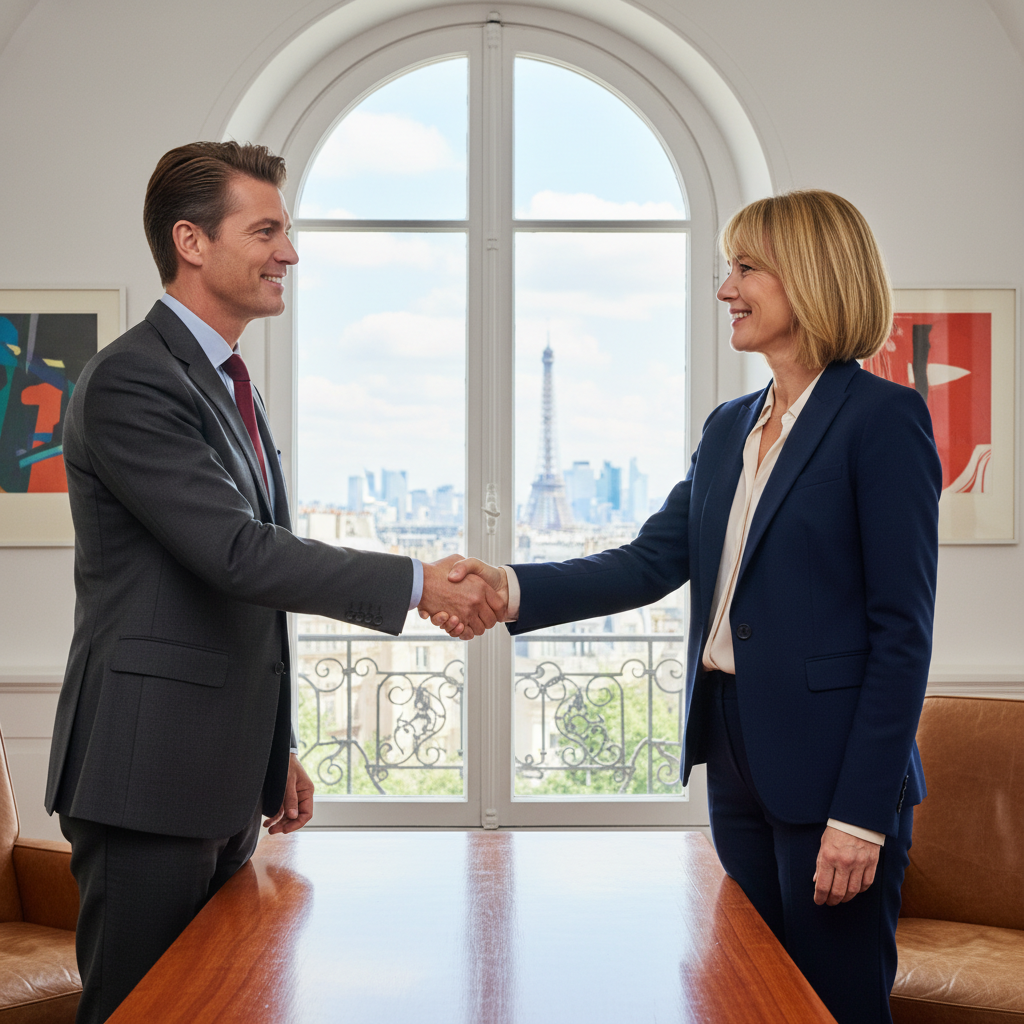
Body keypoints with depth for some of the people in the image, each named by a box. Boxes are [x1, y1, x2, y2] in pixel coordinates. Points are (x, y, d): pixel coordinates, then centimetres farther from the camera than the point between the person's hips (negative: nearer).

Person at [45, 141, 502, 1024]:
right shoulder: (131, 381, -14)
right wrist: (417, 585, -17)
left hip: (225, 779, 9)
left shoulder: (231, 386, 17)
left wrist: (275, 749, 20)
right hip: (149, 780, -9)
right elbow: (237, 552, -22)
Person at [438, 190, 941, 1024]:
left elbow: (901, 632, -13)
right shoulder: (730, 427, 13)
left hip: (828, 765, -7)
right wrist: (514, 590, -11)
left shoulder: (882, 418, -10)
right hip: (736, 755, 7)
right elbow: (650, 564, 5)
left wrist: (861, 814, -16)